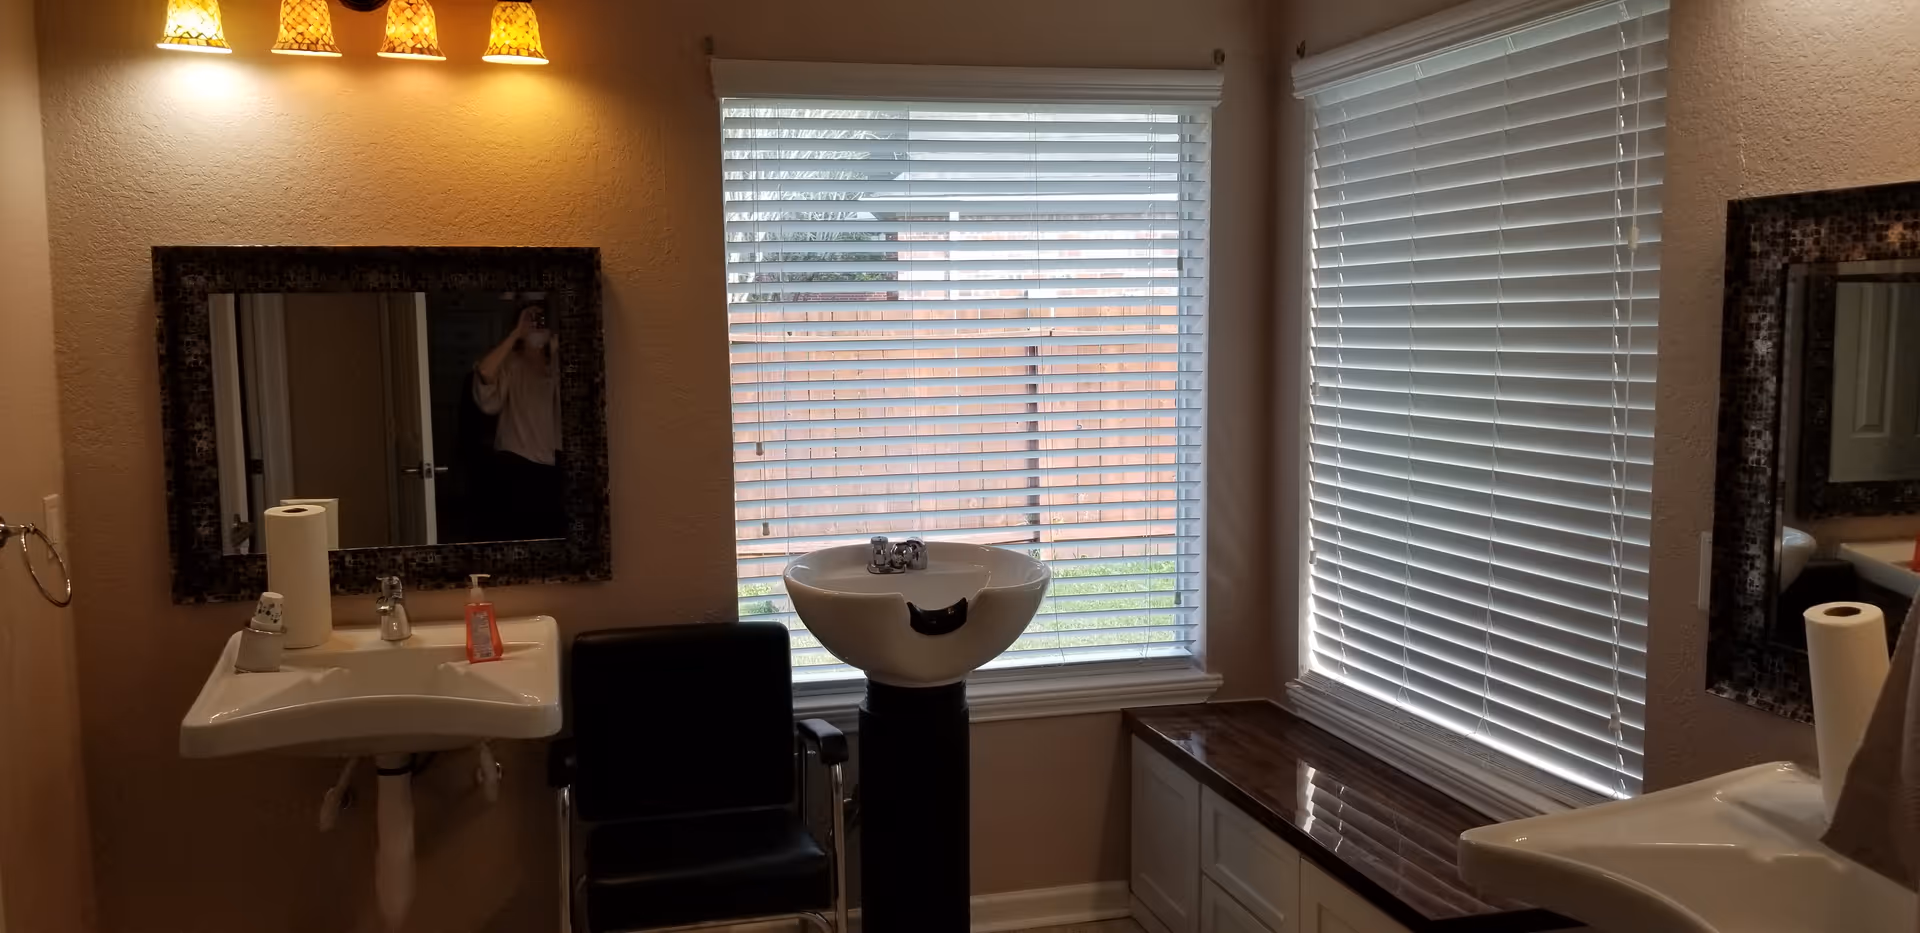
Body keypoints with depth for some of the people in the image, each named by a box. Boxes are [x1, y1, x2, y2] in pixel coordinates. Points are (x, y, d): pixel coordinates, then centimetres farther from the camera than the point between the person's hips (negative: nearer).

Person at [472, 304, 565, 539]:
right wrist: (516, 334, -17)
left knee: (555, 536, 8)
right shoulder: (510, 364, -2)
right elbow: (484, 373, -24)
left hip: (551, 466, 5)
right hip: (516, 466, -5)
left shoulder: (554, 366, 13)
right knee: (518, 538, -2)